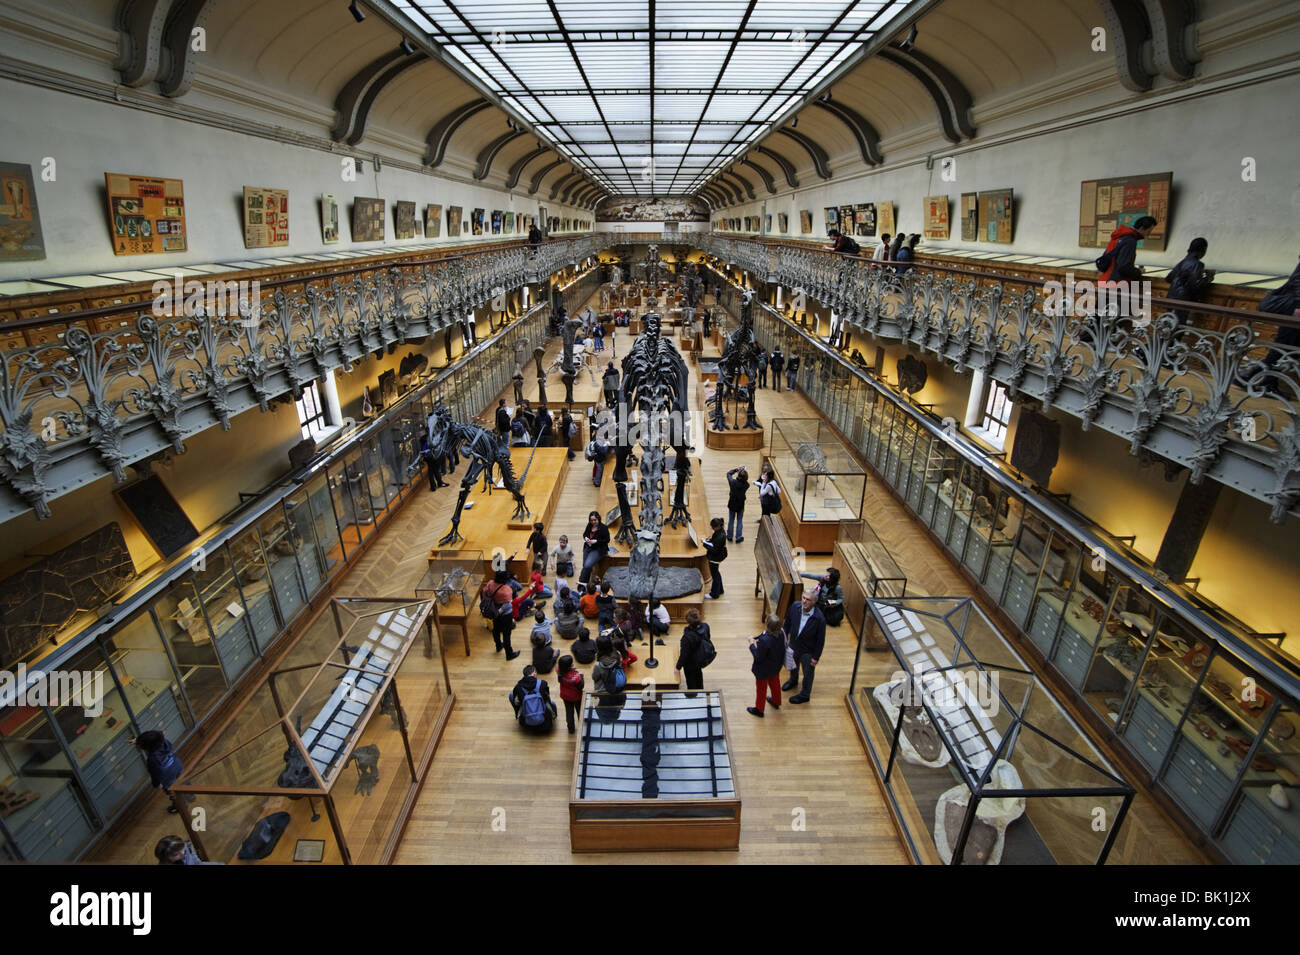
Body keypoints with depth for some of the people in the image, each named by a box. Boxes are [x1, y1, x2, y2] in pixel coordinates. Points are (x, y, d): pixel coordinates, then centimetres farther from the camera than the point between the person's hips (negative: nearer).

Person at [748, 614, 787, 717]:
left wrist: (752, 645, -17)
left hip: (763, 670, -6)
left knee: (761, 689, 18)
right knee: (775, 683, 31)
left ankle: (759, 709, 39)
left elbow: (758, 657, -29)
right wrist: (756, 638, -7)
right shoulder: (781, 635, -18)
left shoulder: (764, 640, -40)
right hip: (776, 667, 6)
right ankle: (776, 702, 56)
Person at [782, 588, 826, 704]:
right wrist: (785, 637, 6)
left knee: (807, 673, 20)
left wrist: (816, 657, -14)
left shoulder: (819, 619, -34)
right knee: (793, 665, 32)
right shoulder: (795, 607, -22)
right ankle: (793, 680, 64)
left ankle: (805, 694, 46)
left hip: (808, 651, -5)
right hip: (793, 646, 5)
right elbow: (787, 623, -2)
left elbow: (820, 640, -21)